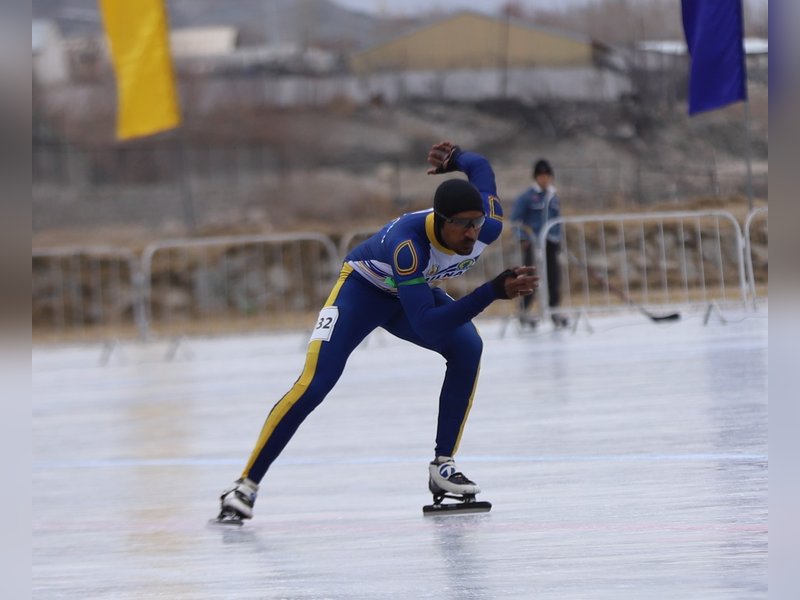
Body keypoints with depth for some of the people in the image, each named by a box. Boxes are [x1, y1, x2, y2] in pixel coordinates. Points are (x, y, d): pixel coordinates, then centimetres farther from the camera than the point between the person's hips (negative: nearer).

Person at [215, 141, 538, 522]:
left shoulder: (488, 228, -26)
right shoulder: (407, 242, -43)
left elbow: (479, 166, -5)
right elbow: (426, 325, -49)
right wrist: (493, 292, -54)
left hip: (414, 288, 6)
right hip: (363, 286, -6)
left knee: (467, 348, -20)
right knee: (315, 383, -20)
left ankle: (442, 466, -11)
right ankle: (246, 485, -14)